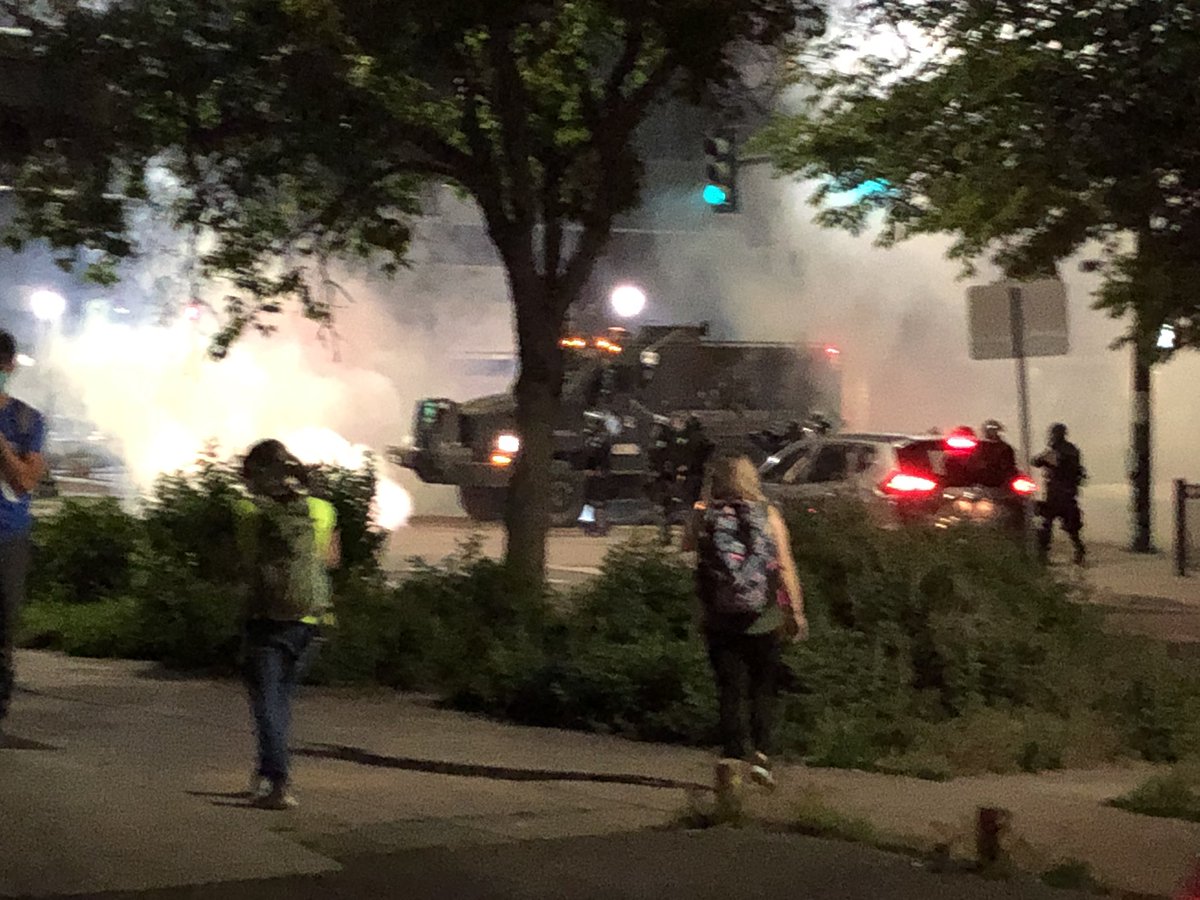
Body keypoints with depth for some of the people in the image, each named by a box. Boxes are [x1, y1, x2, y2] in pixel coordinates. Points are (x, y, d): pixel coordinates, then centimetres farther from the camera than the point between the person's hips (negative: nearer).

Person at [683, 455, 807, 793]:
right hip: (763, 618, 0)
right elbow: (785, 567, -5)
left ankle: (732, 756, -5)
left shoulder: (705, 516, -2)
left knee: (729, 688, 6)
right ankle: (760, 753, 0)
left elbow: (687, 545, 16)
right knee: (763, 687, 12)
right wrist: (795, 611, -1)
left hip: (719, 617, 0)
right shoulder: (769, 515, -2)